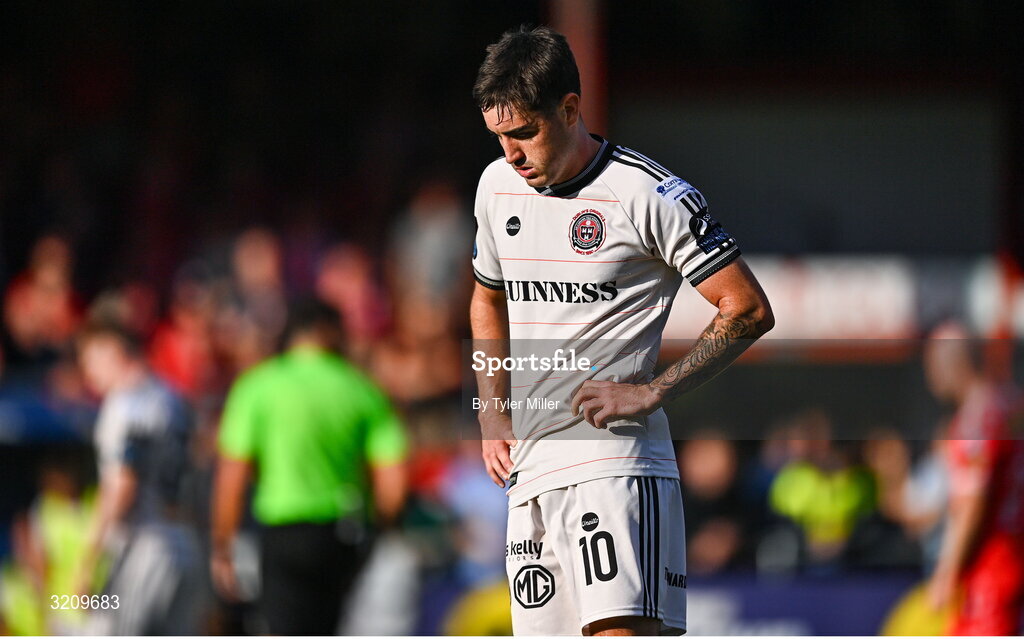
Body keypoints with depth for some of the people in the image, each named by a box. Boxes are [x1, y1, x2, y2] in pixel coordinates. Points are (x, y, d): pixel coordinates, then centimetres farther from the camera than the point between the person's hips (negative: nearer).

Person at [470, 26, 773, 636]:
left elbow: (749, 310, -8)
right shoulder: (498, 186, 11)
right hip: (529, 462, 7)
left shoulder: (651, 195, -10)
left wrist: (651, 392, -15)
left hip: (614, 454, -7)